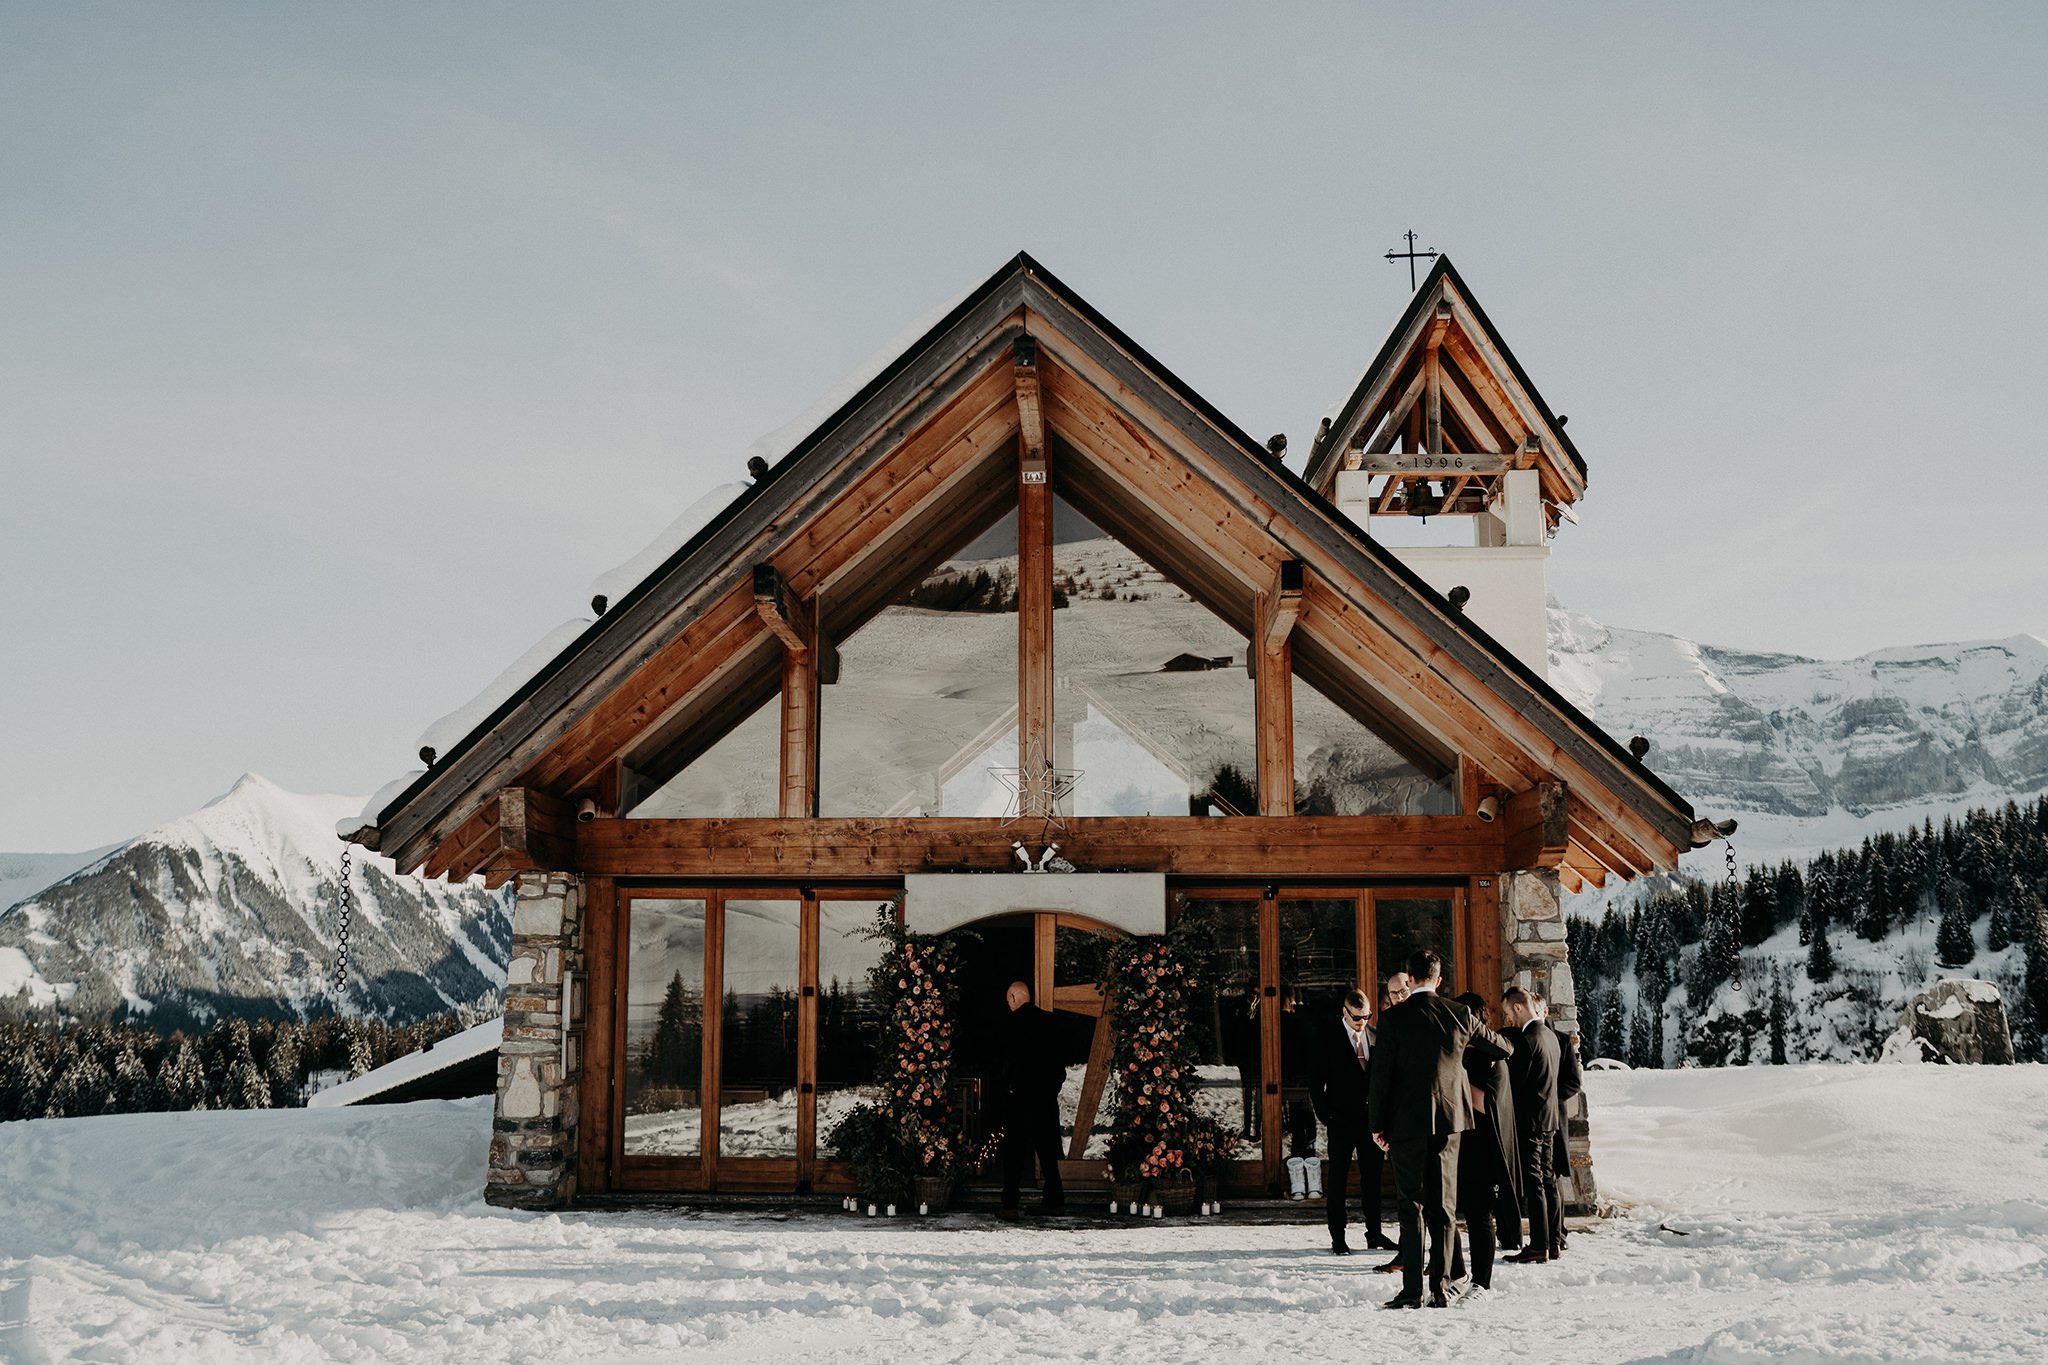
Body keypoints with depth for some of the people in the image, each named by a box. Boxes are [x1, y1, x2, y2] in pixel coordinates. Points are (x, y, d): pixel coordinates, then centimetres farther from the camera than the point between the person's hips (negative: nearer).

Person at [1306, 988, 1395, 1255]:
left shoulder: (1374, 1035, 7)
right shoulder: (1327, 1036, -5)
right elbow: (1315, 1079, -5)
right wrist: (1324, 1115, -8)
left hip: (1371, 1116, 4)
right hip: (1342, 1118, -4)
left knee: (1373, 1176, 9)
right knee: (1338, 1179, 1)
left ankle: (1374, 1234, 18)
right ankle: (1337, 1238, 5)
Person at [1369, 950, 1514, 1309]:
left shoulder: (1393, 1018, -7)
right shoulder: (1460, 1015, 1)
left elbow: (1381, 1074, -7)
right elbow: (1506, 1049, 14)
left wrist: (1378, 1125, 0)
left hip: (1407, 1122, -3)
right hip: (1449, 1119, 3)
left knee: (1411, 1206, 1)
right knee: (1443, 1206, 8)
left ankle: (1412, 1290, -4)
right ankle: (1439, 1288, 7)